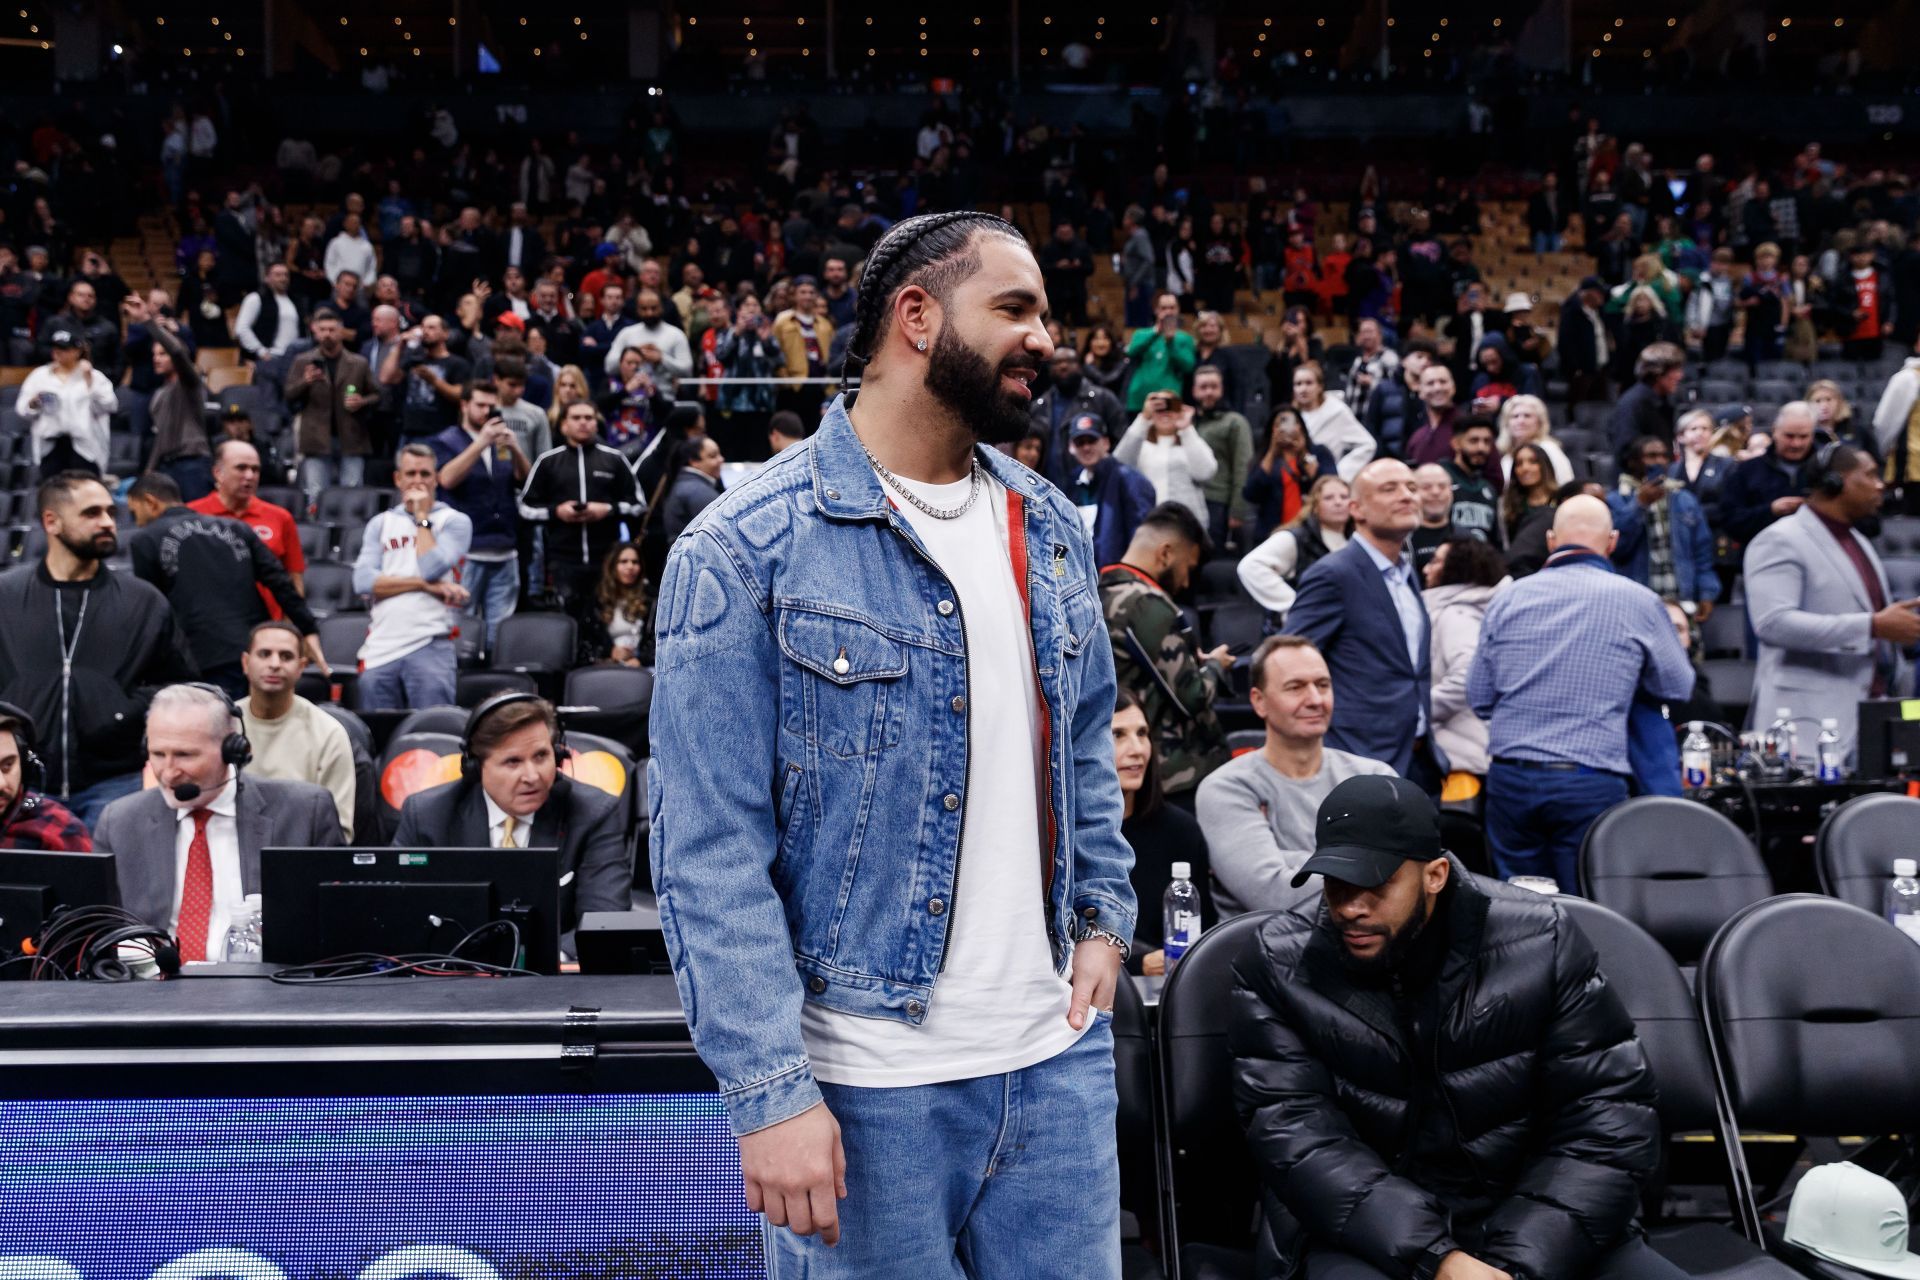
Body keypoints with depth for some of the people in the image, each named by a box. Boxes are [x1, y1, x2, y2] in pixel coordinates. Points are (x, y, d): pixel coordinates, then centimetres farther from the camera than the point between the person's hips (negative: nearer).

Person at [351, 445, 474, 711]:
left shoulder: (455, 521, 5)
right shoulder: (380, 523, 14)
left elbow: (431, 568, -12)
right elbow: (363, 581, -1)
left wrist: (422, 516, -1)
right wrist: (426, 585, -10)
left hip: (431, 646, -3)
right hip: (380, 647, 4)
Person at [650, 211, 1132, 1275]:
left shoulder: (1050, 527, 9)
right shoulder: (747, 550, -11)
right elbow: (709, 849, -14)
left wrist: (1103, 915, 8)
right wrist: (768, 1090, -17)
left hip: (1060, 1052, 6)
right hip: (866, 1080, -5)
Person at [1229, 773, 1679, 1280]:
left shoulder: (1540, 942, -3)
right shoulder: (1277, 966, -6)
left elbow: (1611, 1114, -4)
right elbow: (1297, 1136, -12)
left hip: (1529, 1221, 2)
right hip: (1366, 1232, -2)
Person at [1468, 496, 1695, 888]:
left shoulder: (1507, 599, 4)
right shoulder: (1638, 602, -2)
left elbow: (1478, 699, 10)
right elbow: (1678, 687, 12)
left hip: (1510, 779, 3)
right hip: (1591, 783, -3)